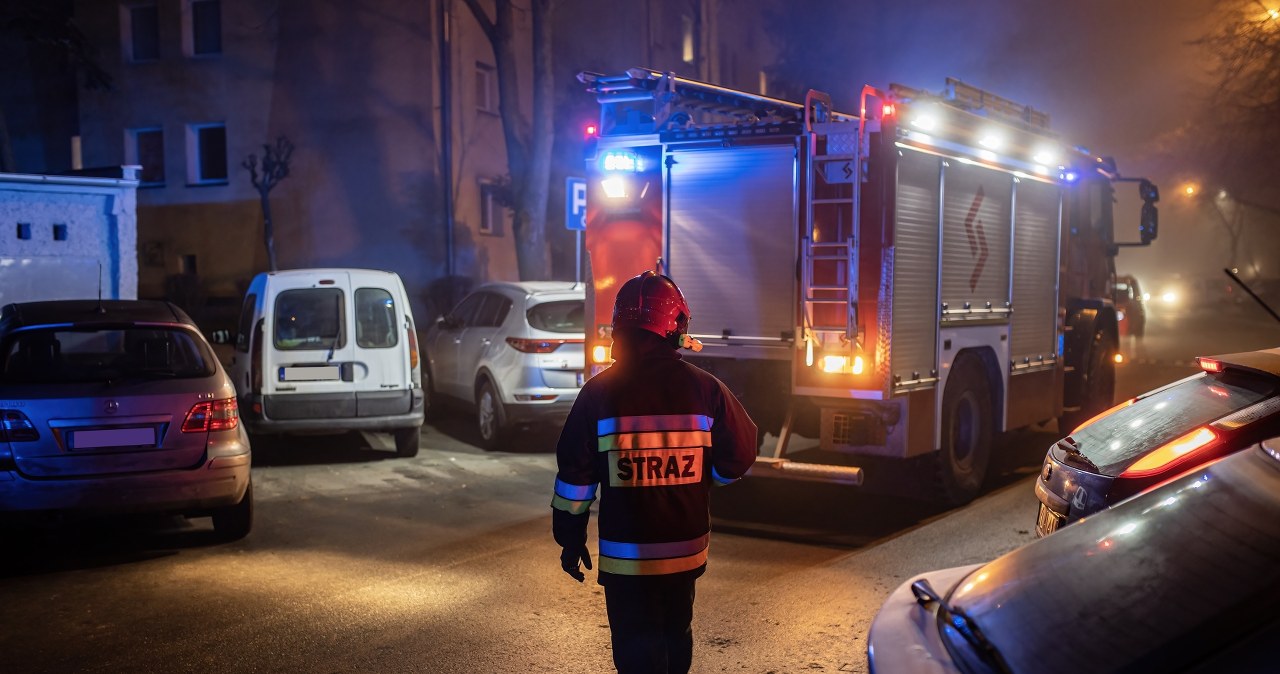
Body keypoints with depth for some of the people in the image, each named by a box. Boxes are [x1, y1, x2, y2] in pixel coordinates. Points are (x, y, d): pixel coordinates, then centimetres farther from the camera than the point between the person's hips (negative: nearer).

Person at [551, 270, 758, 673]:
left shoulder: (601, 391, -10)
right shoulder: (705, 389, -6)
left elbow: (575, 474, -6)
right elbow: (738, 457, 0)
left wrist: (570, 538, 5)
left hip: (625, 555, -2)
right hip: (686, 549, 3)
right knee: (676, 637, 23)